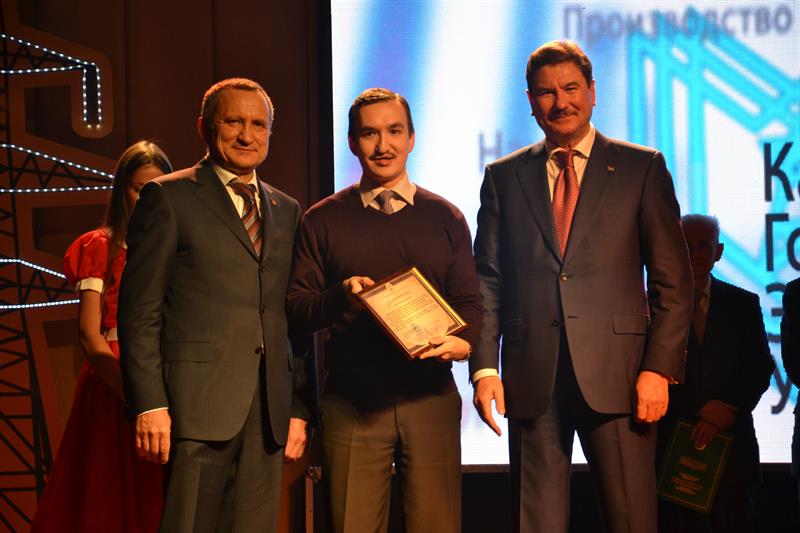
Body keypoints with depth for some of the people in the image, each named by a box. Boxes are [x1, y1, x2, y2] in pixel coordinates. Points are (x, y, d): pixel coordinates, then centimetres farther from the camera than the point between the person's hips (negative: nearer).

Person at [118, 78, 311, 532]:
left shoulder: (286, 211, 18)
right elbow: (139, 311, -3)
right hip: (199, 403, -5)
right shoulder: (168, 198, 2)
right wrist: (150, 405, -12)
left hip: (270, 409, 5)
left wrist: (300, 408, 11)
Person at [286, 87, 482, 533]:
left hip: (431, 397, 1)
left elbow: (469, 301, 10)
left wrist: (464, 341, -12)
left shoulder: (446, 218, 13)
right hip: (352, 402, -1)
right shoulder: (323, 221, 9)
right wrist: (340, 297, -16)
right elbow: (297, 310, 5)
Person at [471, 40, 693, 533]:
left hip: (616, 372, -2)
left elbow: (673, 279, 3)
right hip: (532, 378, 2)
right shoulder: (504, 177, 13)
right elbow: (488, 282, 10)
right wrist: (484, 365, -2)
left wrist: (660, 367, -7)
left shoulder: (642, 168, 7)